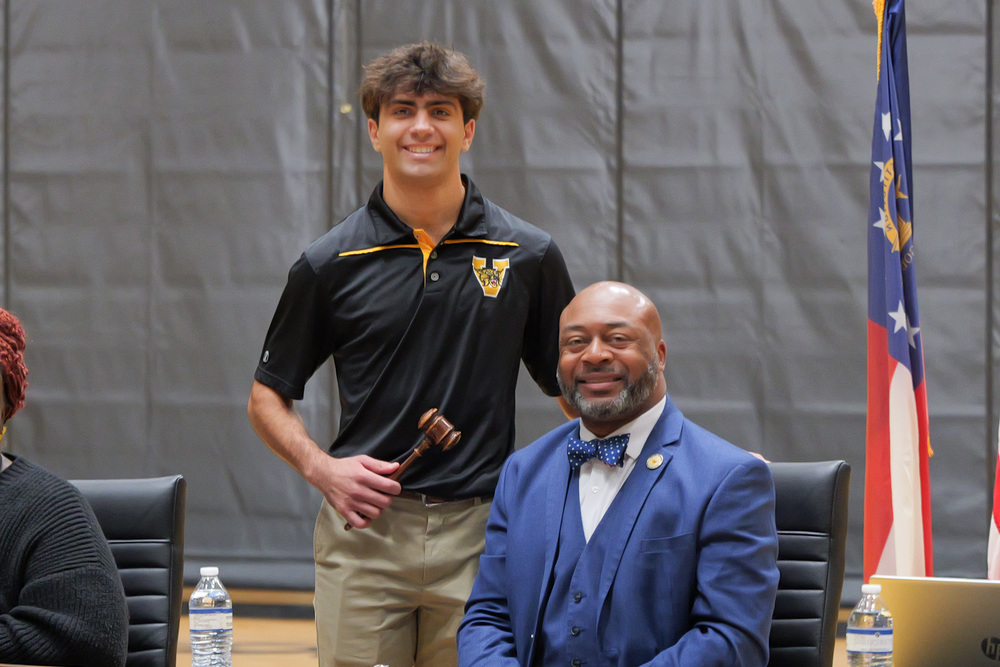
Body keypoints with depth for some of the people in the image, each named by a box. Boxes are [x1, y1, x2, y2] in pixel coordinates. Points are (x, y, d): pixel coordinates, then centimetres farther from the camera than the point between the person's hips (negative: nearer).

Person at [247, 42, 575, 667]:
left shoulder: (529, 256, 5)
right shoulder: (331, 263, 4)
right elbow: (269, 396, 12)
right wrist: (321, 467, -5)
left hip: (480, 531, 0)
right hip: (363, 529, 0)